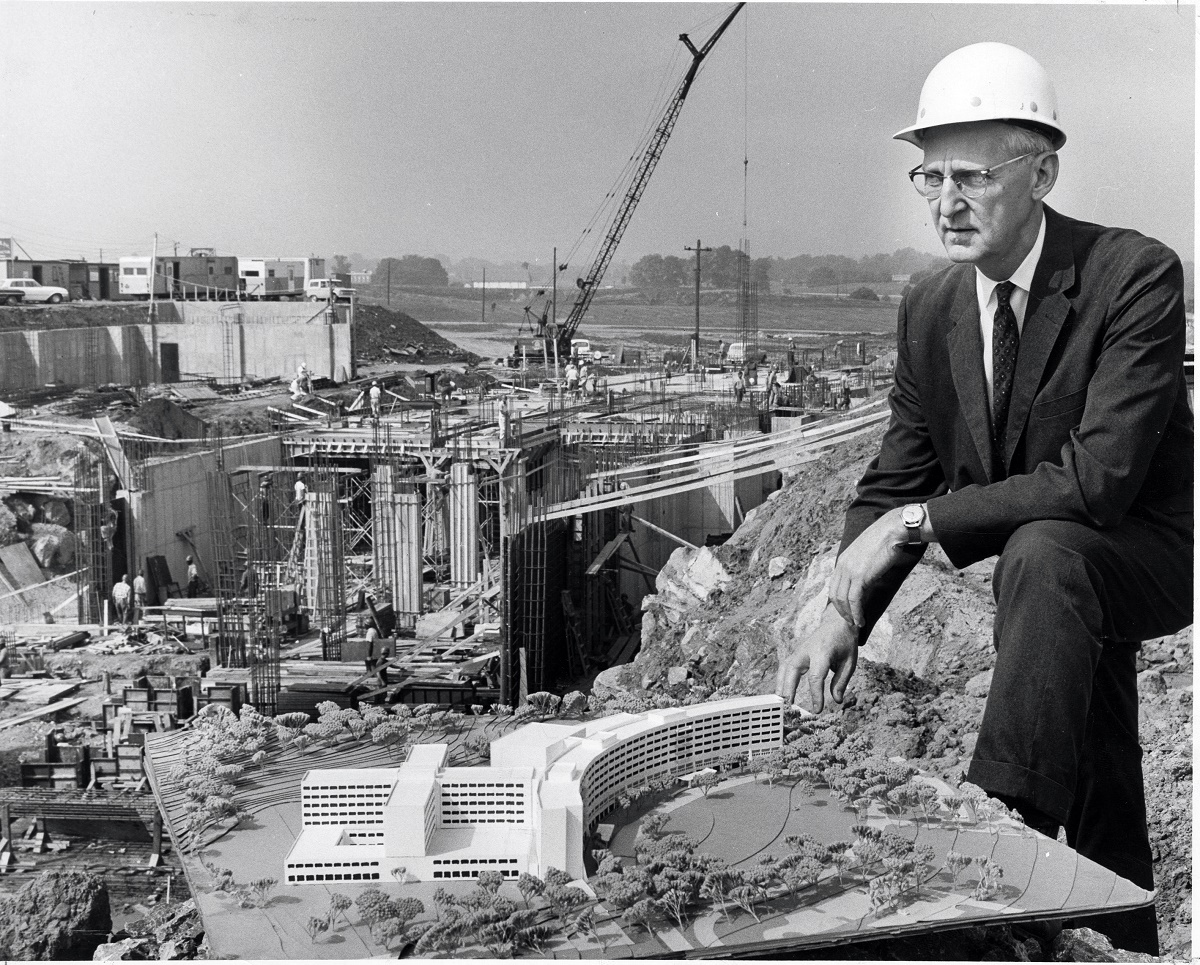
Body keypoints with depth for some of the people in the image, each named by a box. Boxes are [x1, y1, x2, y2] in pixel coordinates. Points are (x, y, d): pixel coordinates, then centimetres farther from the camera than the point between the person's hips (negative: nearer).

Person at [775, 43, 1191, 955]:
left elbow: (1098, 479, -31)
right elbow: (894, 482, -2)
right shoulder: (929, 309, -4)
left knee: (1041, 549, -37)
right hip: (1054, 589, 6)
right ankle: (1126, 940, 33)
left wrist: (920, 521, -29)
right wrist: (843, 615, -18)